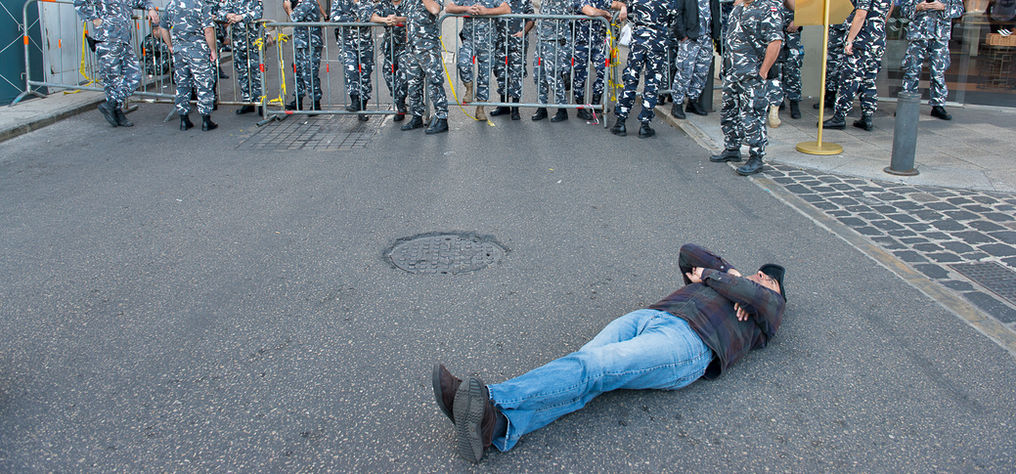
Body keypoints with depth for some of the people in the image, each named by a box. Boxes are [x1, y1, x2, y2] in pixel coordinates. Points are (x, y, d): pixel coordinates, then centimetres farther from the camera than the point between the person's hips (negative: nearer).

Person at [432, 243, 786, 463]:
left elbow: (760, 297, 0)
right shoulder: (718, 286, 41)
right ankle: (499, 428, -46)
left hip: (688, 342, -6)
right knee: (583, 362, -24)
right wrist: (726, 271, 31)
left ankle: (494, 401, -48)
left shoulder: (766, 312, 23)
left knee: (591, 368, -30)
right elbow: (688, 252, 45)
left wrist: (710, 275, 12)